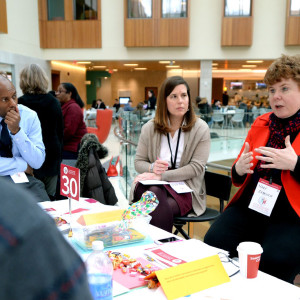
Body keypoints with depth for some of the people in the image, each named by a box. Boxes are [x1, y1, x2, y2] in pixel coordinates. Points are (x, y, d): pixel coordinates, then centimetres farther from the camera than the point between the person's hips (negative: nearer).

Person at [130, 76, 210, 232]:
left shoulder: (200, 129, 0)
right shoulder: (149, 128, 8)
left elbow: (196, 168, -9)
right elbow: (138, 162, 10)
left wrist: (161, 176, -17)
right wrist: (152, 168, -15)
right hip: (153, 185, 2)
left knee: (159, 209, -33)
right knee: (154, 193, -35)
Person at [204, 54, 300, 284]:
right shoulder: (261, 123, 13)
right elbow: (238, 179, 19)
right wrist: (239, 169, -4)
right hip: (249, 207, 4)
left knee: (273, 262, -27)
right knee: (214, 242, -18)